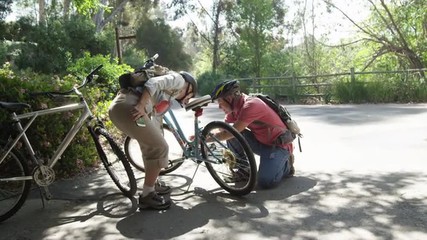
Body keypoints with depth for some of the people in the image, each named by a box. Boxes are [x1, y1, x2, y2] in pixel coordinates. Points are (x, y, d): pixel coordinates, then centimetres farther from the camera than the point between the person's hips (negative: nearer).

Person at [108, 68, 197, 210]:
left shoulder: (168, 99, 33)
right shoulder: (178, 79, 9)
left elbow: (156, 116, 31)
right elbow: (152, 83, -9)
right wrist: (141, 105, -20)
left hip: (120, 108, 10)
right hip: (127, 106, -10)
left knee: (152, 146, 24)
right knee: (160, 148, -4)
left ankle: (152, 185, 36)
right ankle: (147, 195, 3)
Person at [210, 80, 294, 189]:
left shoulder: (250, 105, -26)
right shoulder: (236, 107, 1)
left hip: (279, 144, -8)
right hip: (261, 142, 8)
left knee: (265, 182, -25)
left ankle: (286, 165, 6)